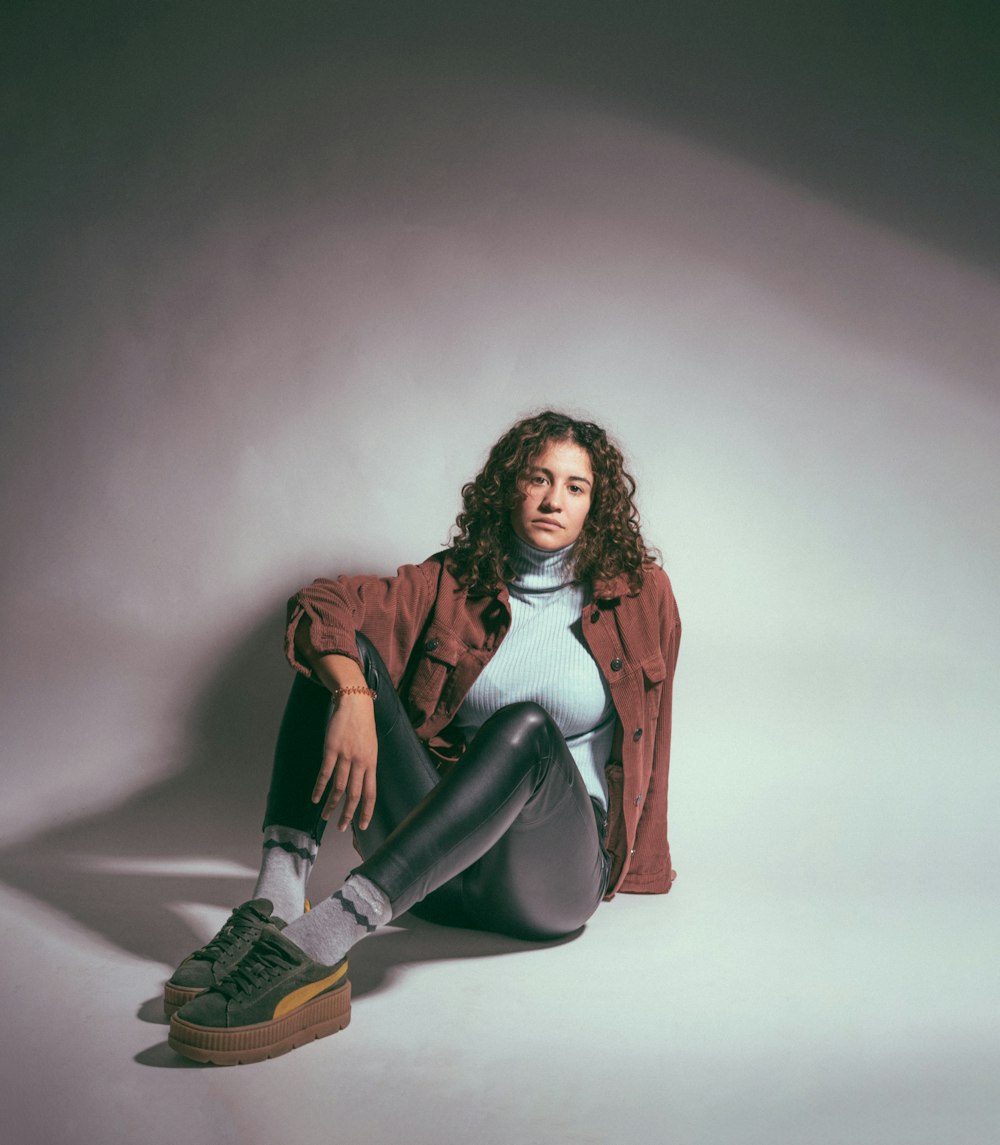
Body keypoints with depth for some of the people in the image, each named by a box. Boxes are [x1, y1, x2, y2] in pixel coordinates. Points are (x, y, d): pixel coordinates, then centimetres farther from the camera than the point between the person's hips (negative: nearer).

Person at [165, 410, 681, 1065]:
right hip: (435, 866, 3)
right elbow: (324, 604, -8)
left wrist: (642, 858, 24)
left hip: (556, 875, -2)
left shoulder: (642, 594, 7)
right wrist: (351, 694, -29)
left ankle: (319, 943, -47)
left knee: (527, 730, -35)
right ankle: (278, 904, -32)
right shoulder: (455, 583, 8)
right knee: (342, 657, -15)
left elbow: (647, 738, 16)